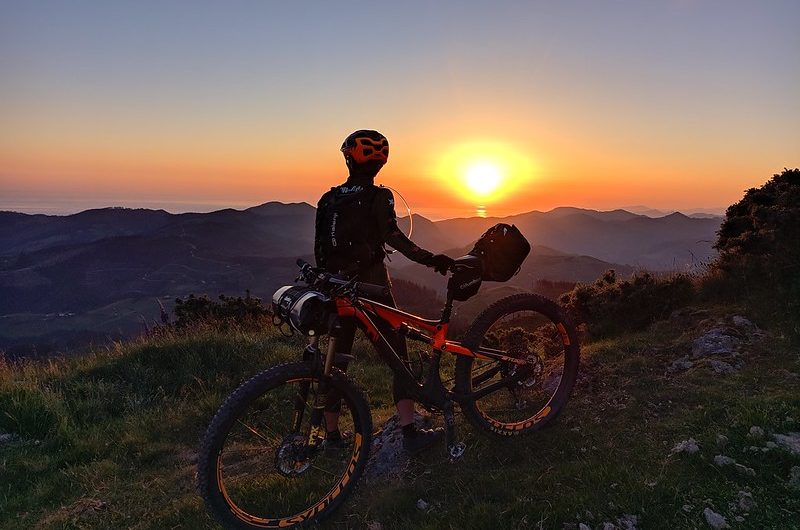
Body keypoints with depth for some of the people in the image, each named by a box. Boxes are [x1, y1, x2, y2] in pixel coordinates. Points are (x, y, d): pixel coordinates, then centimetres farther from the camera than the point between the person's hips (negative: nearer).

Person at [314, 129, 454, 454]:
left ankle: (331, 433, 24)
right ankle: (410, 432, 0)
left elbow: (320, 248, 11)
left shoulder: (328, 199, 9)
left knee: (337, 358, 14)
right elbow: (392, 237, -22)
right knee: (398, 356, 1)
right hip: (372, 287, -6)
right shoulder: (379, 196, -7)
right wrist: (429, 259, -21)